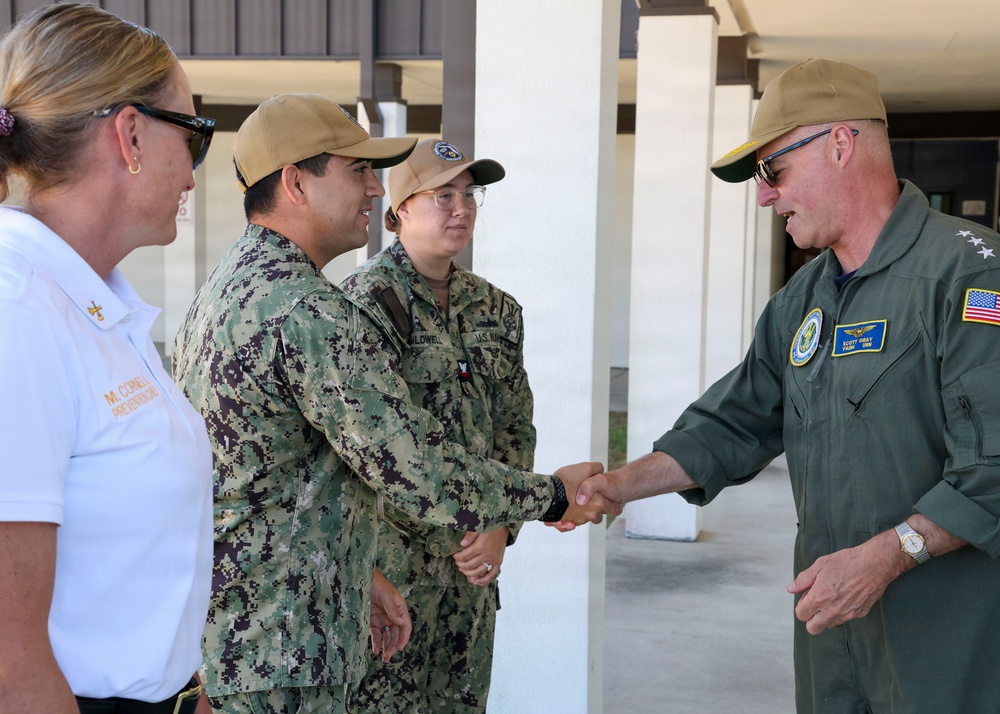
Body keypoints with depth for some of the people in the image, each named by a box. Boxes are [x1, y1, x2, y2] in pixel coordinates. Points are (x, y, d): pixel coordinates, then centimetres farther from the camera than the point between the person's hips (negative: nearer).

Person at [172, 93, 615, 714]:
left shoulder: (224, 288, 11)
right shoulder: (313, 314, -23)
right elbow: (424, 477, -22)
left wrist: (356, 572, 19)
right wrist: (554, 495, -7)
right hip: (273, 662, -10)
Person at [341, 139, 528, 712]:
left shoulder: (496, 309, 10)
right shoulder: (368, 300, -9)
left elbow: (516, 427, 10)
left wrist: (500, 524, -5)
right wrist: (462, 527, -16)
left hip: (475, 557, 6)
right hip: (391, 552, -6)